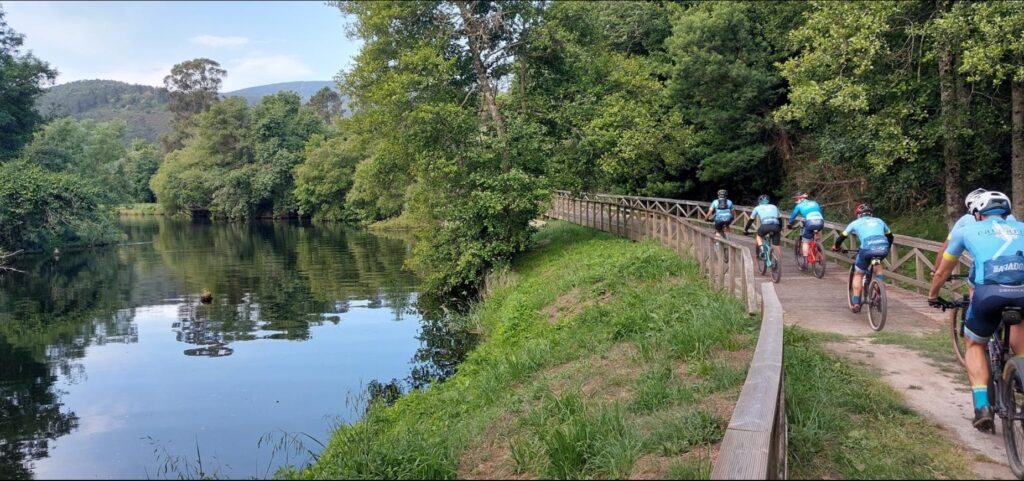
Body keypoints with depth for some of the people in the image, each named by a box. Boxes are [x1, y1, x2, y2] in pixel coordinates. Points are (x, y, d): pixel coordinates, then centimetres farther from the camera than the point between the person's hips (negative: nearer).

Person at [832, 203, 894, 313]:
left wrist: (836, 247, 44)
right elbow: (890, 237, 37)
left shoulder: (856, 223, 22)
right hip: (883, 248, 3)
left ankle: (856, 303, 14)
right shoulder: (879, 221, 29)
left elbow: (842, 237, 25)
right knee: (876, 263, 36)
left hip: (867, 248, -3)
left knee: (858, 275, 17)